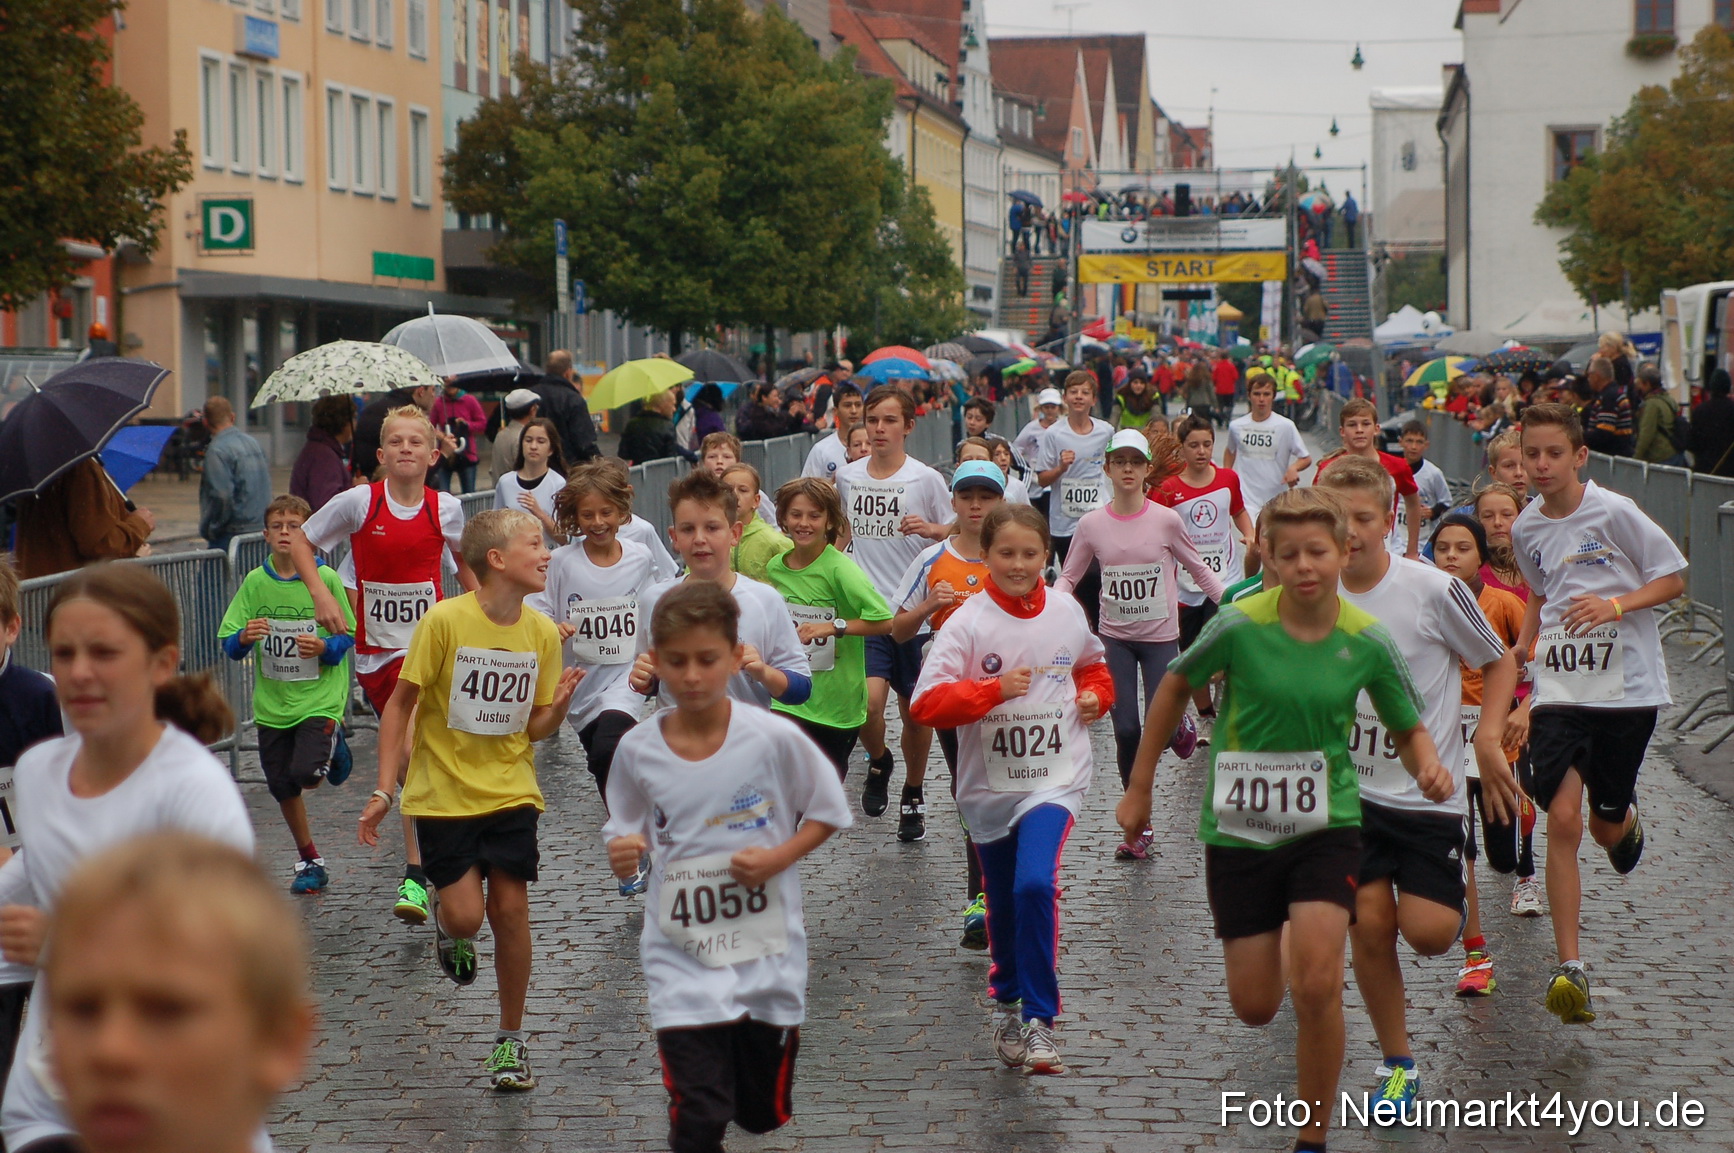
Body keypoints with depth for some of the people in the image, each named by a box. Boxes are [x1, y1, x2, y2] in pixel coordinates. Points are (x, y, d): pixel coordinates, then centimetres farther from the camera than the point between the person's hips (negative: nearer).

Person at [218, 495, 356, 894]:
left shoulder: (325, 578, -6)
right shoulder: (255, 582, 1)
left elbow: (348, 637, 0)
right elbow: (229, 646, 1)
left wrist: (324, 647, -20)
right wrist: (245, 636, -21)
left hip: (319, 697, -3)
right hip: (272, 702, 3)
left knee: (305, 774, -21)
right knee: (284, 789, 9)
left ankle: (333, 750, 15)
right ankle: (310, 861, 30)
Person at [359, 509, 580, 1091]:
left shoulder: (542, 633, -2)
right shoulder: (445, 621, -15)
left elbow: (536, 727, 5)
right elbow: (400, 703, -7)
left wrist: (561, 701, -18)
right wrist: (384, 789, -10)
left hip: (510, 792, 3)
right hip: (444, 793, -3)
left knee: (510, 909, -2)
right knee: (466, 914, -10)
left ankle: (510, 1041, 14)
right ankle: (448, 923, 29)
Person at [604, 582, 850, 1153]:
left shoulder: (775, 737, -12)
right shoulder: (637, 748, -7)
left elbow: (827, 813, 1)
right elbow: (626, 831, 7)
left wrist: (777, 858, -15)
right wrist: (622, 853, -15)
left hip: (766, 954, 0)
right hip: (682, 960, 0)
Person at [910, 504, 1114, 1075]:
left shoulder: (1067, 612, 1)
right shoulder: (968, 622, -9)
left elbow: (1091, 664, 23)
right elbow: (926, 703, -17)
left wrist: (1096, 695, 3)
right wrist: (994, 690, -26)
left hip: (1055, 777, 0)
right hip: (989, 785, 1)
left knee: (1035, 884, -23)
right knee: (1003, 905, 14)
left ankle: (1038, 1019, -15)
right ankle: (1007, 1002, 42)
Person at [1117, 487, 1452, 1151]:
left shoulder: (1367, 641, -10)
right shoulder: (1240, 625, -14)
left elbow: (1408, 729, 5)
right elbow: (1176, 687, 3)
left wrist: (1428, 768, -18)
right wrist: (1139, 789, 6)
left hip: (1326, 827, 0)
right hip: (1239, 828, 0)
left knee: (1316, 986, -18)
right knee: (1255, 1008, 6)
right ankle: (1277, 943, 45)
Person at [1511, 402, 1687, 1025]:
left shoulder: (1614, 512, -9)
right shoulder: (1526, 529, 6)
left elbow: (1673, 578, -3)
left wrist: (1616, 604, -19)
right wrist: (1523, 645, 10)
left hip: (1627, 688, -2)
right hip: (1559, 689, 2)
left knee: (1607, 825, 9)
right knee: (1562, 818, -13)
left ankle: (1627, 826, 51)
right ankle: (1569, 968, -12)